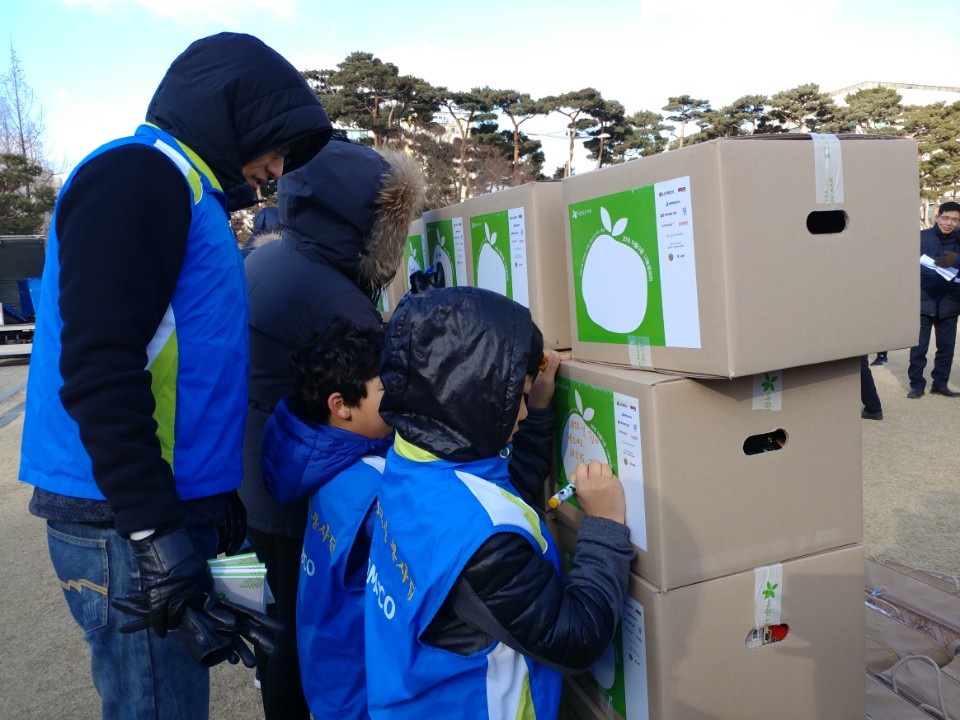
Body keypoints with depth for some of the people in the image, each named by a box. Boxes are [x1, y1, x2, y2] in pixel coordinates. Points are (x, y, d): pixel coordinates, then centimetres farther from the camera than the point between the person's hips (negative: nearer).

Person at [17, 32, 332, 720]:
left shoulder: (190, 191, 19)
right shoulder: (139, 174, -10)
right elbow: (98, 367, -20)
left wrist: (217, 497, 21)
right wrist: (153, 536, -22)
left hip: (173, 513, 9)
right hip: (128, 527, -9)